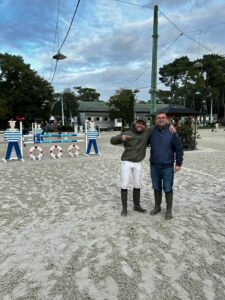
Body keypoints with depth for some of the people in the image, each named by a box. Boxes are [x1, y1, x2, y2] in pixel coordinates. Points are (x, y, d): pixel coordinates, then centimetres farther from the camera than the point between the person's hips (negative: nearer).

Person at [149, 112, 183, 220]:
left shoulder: (171, 133, -6)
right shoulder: (152, 132, 1)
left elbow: (179, 149, -4)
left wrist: (178, 163, -6)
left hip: (168, 167, -3)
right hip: (154, 166, 3)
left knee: (168, 189, 4)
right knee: (157, 188, 15)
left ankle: (169, 210, 20)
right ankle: (157, 207, 32)